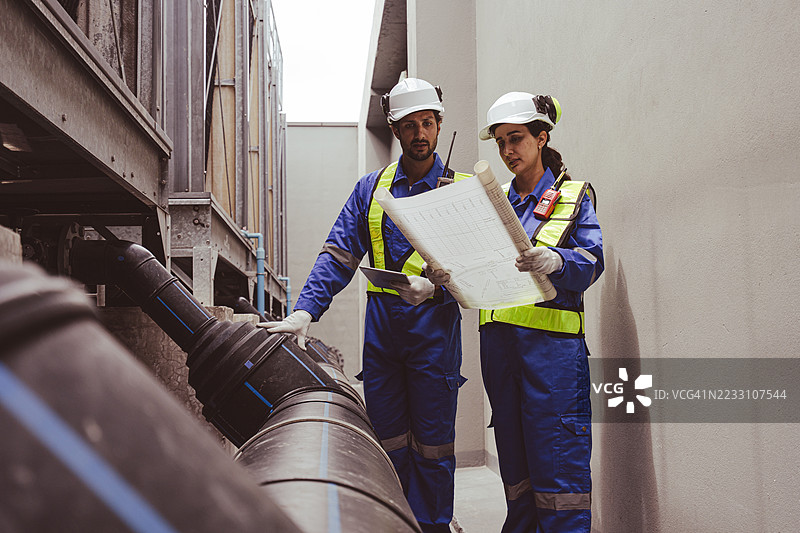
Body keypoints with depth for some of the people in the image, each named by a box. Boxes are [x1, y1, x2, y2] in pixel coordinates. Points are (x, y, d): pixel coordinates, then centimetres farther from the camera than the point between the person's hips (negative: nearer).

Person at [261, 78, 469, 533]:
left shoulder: (461, 190, 1)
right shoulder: (372, 188, 10)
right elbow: (339, 256, 4)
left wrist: (433, 286, -25)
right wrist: (305, 310, -10)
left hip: (433, 322, -3)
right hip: (381, 323, 3)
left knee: (432, 440, 3)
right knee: (388, 439, 8)